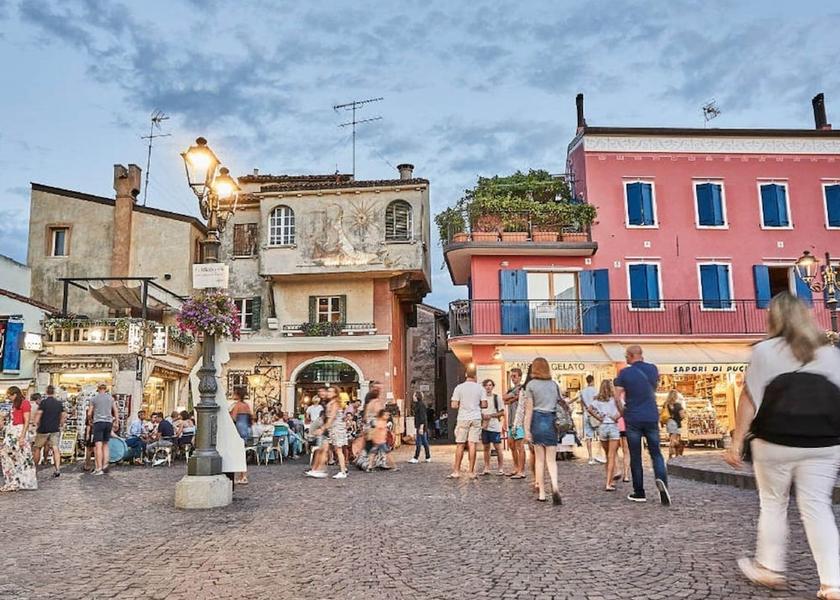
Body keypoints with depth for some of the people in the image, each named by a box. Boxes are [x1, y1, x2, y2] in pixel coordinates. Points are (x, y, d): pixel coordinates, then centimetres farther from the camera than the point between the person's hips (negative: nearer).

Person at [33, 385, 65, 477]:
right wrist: (61, 425, 21)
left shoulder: (44, 402, -9)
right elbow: (63, 416, 10)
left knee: (37, 448, 13)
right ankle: (57, 469, -12)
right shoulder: (59, 403, 6)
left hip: (43, 429, -3)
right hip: (55, 429, 3)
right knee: (55, 449, -2)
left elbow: (38, 414, -13)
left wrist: (36, 425, 0)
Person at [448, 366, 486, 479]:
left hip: (463, 419, -1)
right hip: (476, 419, 1)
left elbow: (454, 405, -6)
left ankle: (456, 471, 7)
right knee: (472, 445, 1)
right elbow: (484, 405, 0)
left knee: (460, 445, 4)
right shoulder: (479, 388, 1)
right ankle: (471, 472, 4)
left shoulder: (459, 387, -3)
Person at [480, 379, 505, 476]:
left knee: (497, 447, -3)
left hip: (494, 426, -4)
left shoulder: (497, 397, 0)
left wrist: (490, 415, -12)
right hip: (484, 426, 4)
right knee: (485, 447, 7)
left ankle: (501, 468, 4)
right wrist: (482, 416, -5)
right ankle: (486, 468, 13)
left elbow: (502, 412, -2)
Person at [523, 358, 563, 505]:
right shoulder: (554, 384, 7)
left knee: (540, 459, 8)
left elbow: (529, 409, -6)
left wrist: (527, 430, -5)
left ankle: (542, 493, 10)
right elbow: (561, 403, 4)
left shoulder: (531, 385, -2)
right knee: (551, 460, 3)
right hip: (552, 421, 2)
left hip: (538, 420, -1)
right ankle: (555, 487, -21)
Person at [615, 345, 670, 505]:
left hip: (633, 419, -2)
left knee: (635, 457, 6)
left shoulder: (625, 373, -6)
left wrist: (622, 412, 8)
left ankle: (639, 493, 10)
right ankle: (662, 480, -16)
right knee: (656, 453, 10)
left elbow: (617, 397, -7)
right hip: (652, 418, 2)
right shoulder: (653, 369, 3)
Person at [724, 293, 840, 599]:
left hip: (777, 441, -3)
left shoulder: (765, 350, -3)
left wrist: (737, 441, -2)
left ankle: (770, 568, 24)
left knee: (773, 504, 13)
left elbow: (750, 398, -5)